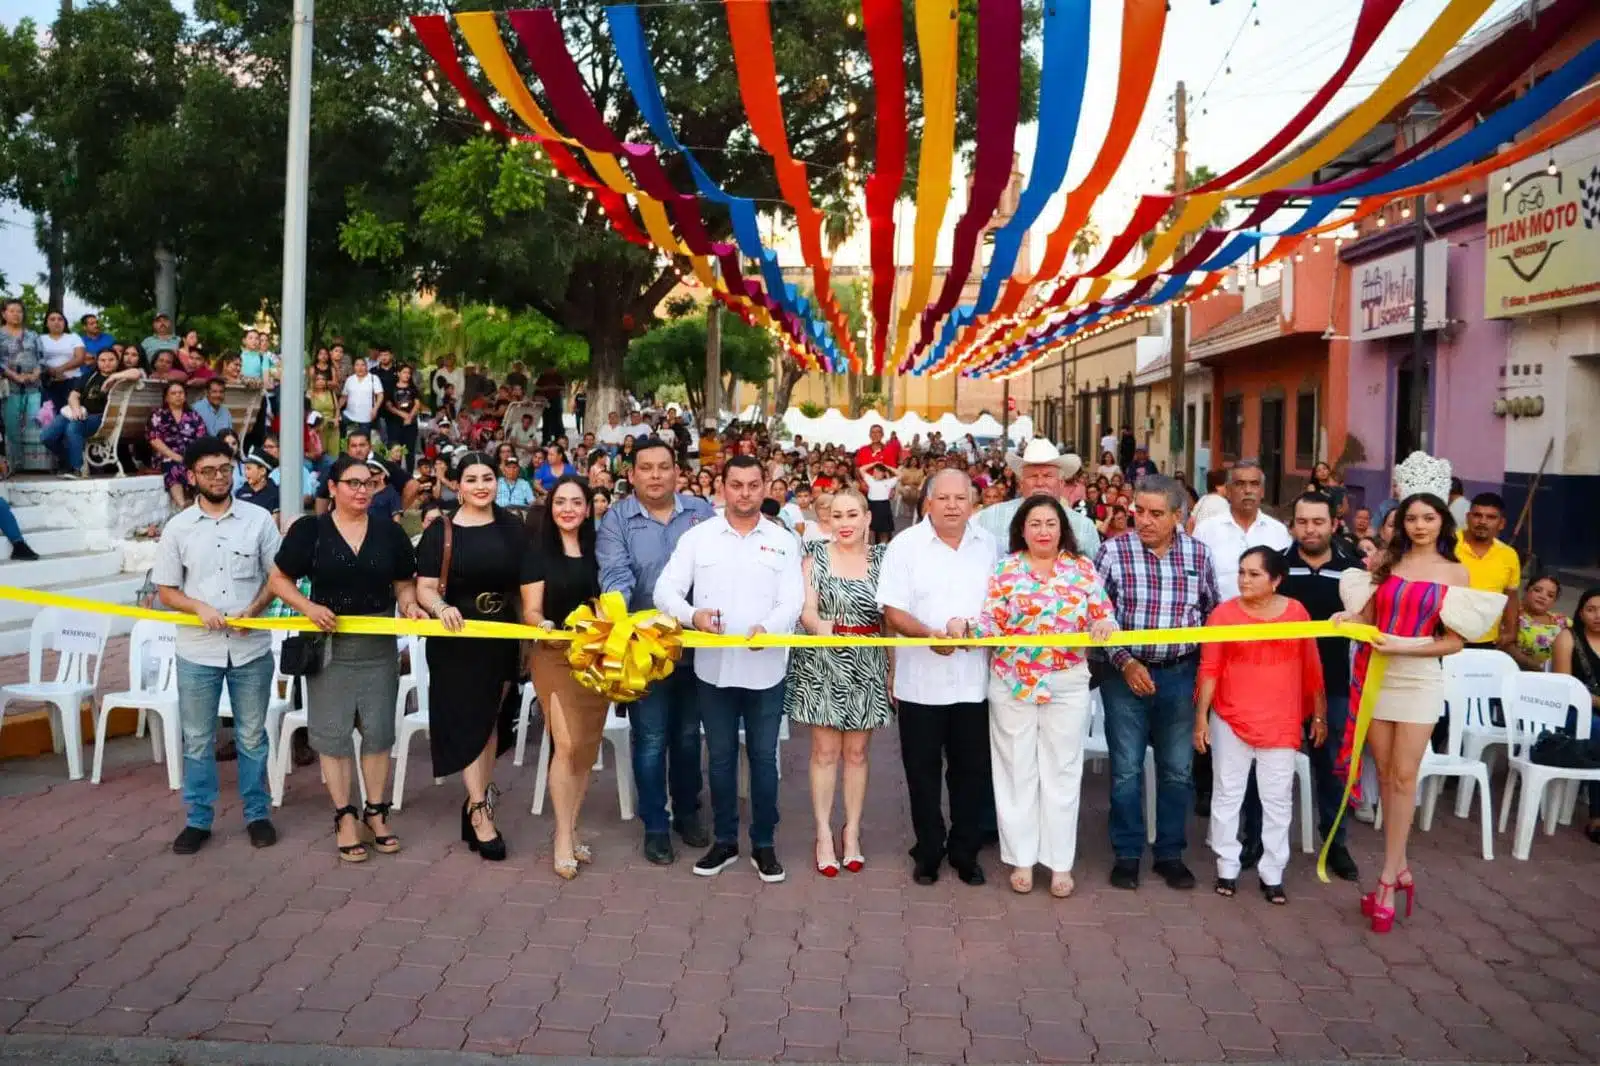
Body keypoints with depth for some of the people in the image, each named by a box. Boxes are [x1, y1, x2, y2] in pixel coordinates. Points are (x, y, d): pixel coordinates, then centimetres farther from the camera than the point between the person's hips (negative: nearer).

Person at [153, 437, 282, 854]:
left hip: (251, 648, 0)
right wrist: (200, 608, -16)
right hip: (197, 652, 1)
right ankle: (198, 820, 21)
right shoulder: (177, 527, -1)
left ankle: (257, 814, 22)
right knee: (197, 740, 9)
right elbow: (165, 590, 2)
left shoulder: (259, 519, -2)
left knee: (252, 736, 10)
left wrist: (254, 610, -14)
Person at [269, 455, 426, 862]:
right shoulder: (309, 530, -4)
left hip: (379, 647, 2)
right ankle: (345, 817, 13)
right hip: (329, 646, -2)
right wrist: (309, 607, -17)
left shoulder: (390, 532, 4)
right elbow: (279, 580, 0)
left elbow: (404, 584, 10)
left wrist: (409, 606, -11)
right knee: (332, 732, 3)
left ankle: (375, 812, 20)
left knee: (378, 730, 7)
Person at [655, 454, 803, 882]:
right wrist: (692, 614, -24)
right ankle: (724, 840, 26)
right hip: (713, 667, 1)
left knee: (764, 757, 8)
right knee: (721, 757, 12)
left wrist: (767, 628, -25)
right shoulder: (697, 536, 2)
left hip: (765, 668, 0)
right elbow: (665, 590, -4)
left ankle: (764, 843, 21)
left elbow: (793, 601, -5)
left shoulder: (784, 540, 2)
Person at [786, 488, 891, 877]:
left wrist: (894, 665, 1)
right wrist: (818, 625, -31)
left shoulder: (881, 557, 4)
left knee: (856, 752, 9)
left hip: (867, 665, 2)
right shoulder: (816, 555, -1)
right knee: (825, 752, 3)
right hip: (823, 663, -1)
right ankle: (824, 834, 12)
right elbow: (806, 608, -8)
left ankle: (852, 832, 19)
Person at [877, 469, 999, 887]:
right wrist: (930, 635, -24)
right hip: (921, 680, -2)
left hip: (974, 679, 2)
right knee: (923, 770, 9)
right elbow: (892, 611, -8)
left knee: (972, 769, 10)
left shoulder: (988, 545, 5)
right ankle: (928, 852, 24)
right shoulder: (905, 545, -5)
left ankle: (965, 852, 25)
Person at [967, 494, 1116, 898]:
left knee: (1062, 770, 7)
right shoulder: (1005, 570, 0)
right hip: (1012, 683, 0)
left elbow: (1103, 615, 1)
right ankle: (1021, 858, 19)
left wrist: (1103, 625, -22)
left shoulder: (1082, 567, 3)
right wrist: (967, 628, -25)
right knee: (1017, 770, 7)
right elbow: (991, 622, -5)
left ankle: (1060, 861, 17)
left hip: (1067, 683, 1)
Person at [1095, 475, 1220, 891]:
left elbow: (1213, 613, 10)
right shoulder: (1113, 550, -8)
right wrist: (1125, 662, -13)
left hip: (1181, 674, 2)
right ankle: (1127, 854, 18)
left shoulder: (1198, 554, 0)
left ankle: (1170, 854, 24)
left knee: (1177, 771, 10)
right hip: (1126, 672, -2)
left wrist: (1207, 668, 2)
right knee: (1126, 769, 5)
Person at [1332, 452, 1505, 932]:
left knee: (1404, 778, -1)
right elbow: (1367, 618, 6)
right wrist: (1349, 619, -16)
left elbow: (1455, 642, -4)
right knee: (1384, 775, 9)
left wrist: (1405, 646, -17)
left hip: (1417, 679, -2)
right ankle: (1399, 867, 22)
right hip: (1373, 672, 3)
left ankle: (1387, 881, 6)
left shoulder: (1455, 573, -1)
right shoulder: (1386, 562, 4)